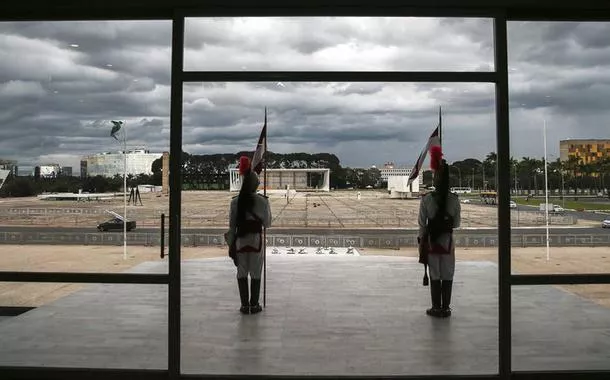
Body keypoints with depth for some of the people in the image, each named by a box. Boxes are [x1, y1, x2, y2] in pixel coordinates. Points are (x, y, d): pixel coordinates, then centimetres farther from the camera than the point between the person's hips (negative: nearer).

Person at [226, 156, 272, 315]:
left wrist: (231, 243, 7)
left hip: (240, 241, 1)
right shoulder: (263, 201, -8)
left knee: (242, 273, 11)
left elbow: (232, 226, -1)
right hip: (256, 240, -1)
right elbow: (267, 224, 0)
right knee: (256, 274, 9)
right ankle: (254, 305, 13)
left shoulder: (235, 202, -4)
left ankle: (244, 305, 15)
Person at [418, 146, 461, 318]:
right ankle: (445, 308, 13)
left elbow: (422, 223, -8)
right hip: (447, 241, 1)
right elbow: (457, 223, 0)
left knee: (435, 276, 7)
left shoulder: (426, 199, -11)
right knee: (447, 276, 9)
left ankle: (436, 307, 11)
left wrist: (421, 241, 4)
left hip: (431, 240, -1)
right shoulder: (454, 200, -6)